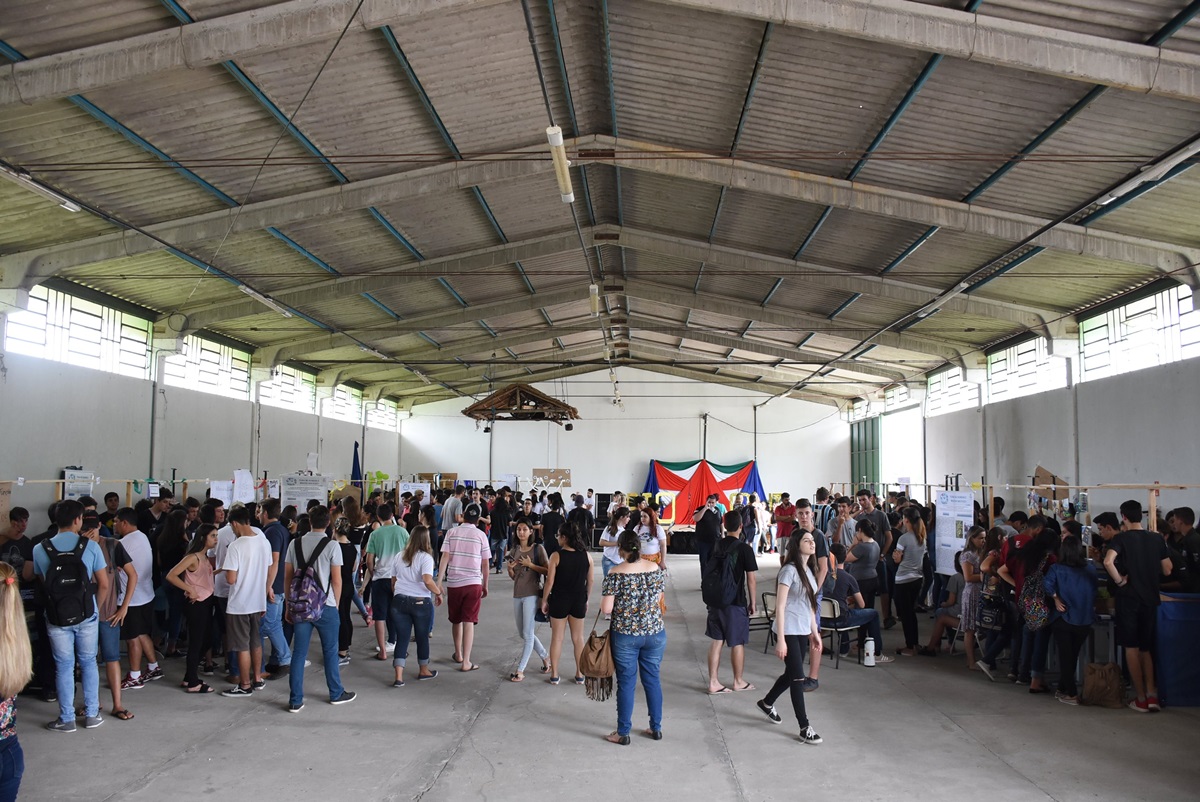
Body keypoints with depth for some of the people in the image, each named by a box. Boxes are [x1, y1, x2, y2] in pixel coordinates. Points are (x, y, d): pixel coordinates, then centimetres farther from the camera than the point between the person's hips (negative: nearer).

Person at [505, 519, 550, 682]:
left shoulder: (538, 548, -5)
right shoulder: (514, 550, 10)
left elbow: (548, 571, -10)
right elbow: (513, 577, 15)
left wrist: (530, 565, -17)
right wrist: (510, 568, -6)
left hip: (532, 594, -6)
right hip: (517, 595, 7)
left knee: (528, 634, -6)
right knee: (523, 634, 13)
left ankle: (520, 670, -1)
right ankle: (546, 656, 32)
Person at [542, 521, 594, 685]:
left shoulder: (556, 556, -14)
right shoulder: (586, 556, -4)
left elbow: (550, 582, -12)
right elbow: (590, 581, 3)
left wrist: (544, 601, 0)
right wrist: (586, 599, 15)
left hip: (559, 600, -3)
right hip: (579, 600, 3)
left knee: (557, 637, 10)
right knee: (578, 637, 14)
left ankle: (554, 675, 16)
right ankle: (580, 675, 20)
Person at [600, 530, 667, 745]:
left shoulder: (616, 573, -13)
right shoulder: (655, 569, -2)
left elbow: (606, 609, -14)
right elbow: (659, 600, 8)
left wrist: (621, 604, 5)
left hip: (625, 635, -3)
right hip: (655, 633, 3)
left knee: (626, 683, 7)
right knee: (653, 680, 16)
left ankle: (623, 733, 16)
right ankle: (656, 728, 26)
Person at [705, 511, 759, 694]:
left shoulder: (716, 546, 2)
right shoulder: (745, 548, -12)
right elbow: (751, 579, -10)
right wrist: (752, 602, 1)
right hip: (736, 602, -4)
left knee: (716, 641, 10)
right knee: (738, 643, 10)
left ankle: (713, 682, 12)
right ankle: (738, 681, 23)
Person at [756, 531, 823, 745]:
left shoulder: (808, 570, 10)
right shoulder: (790, 570, -15)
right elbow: (780, 606, -16)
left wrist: (814, 632, 15)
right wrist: (780, 639, -19)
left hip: (803, 632, 8)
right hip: (789, 632, -8)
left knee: (791, 674, 18)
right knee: (798, 677, -4)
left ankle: (767, 703, 41)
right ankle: (805, 728, 4)